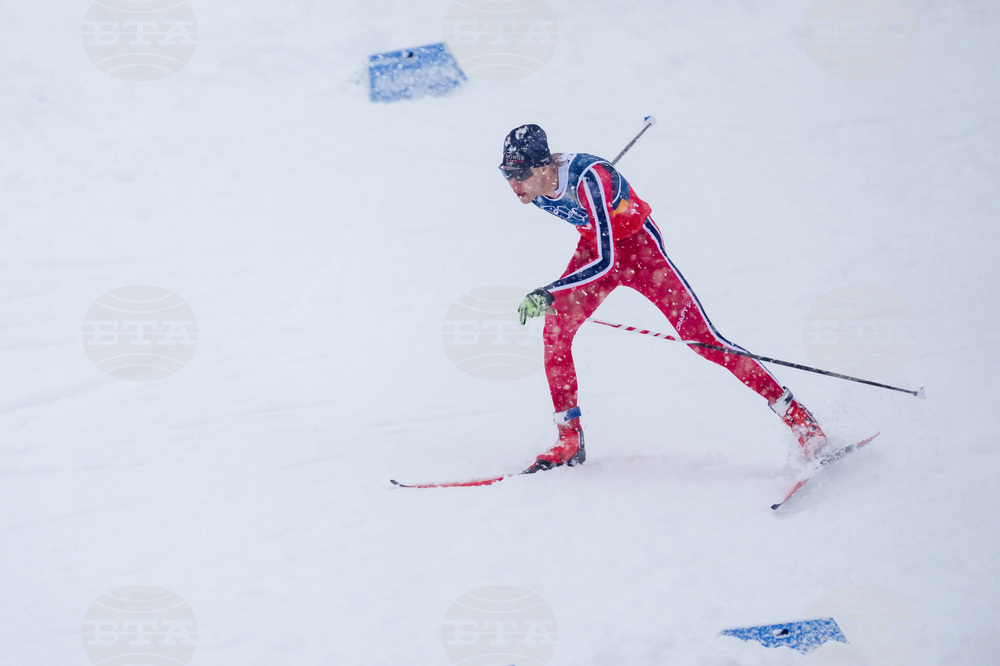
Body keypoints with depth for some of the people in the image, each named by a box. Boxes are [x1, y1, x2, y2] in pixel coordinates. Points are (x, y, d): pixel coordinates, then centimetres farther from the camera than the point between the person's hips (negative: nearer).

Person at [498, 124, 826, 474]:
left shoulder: (587, 179, -38)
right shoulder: (532, 185, -16)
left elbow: (607, 263, -42)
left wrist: (549, 294, -49)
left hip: (636, 245, -6)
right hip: (597, 247, 6)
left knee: (698, 336, -10)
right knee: (555, 330, -12)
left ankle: (796, 415, -5)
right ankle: (570, 438, -1)